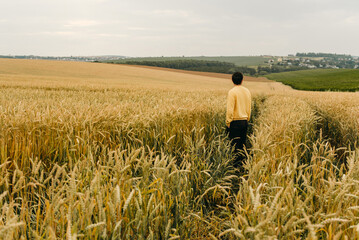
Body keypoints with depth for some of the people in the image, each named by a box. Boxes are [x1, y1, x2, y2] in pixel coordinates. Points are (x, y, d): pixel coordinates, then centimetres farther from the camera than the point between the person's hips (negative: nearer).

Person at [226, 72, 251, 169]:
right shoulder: (247, 91, 7)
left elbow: (230, 109, -16)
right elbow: (249, 108, 14)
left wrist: (228, 122, -9)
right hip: (244, 121, 6)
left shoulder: (232, 92, -13)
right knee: (242, 144, 12)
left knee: (235, 144, -2)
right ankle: (241, 164, 17)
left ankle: (237, 165, -4)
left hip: (235, 122, -6)